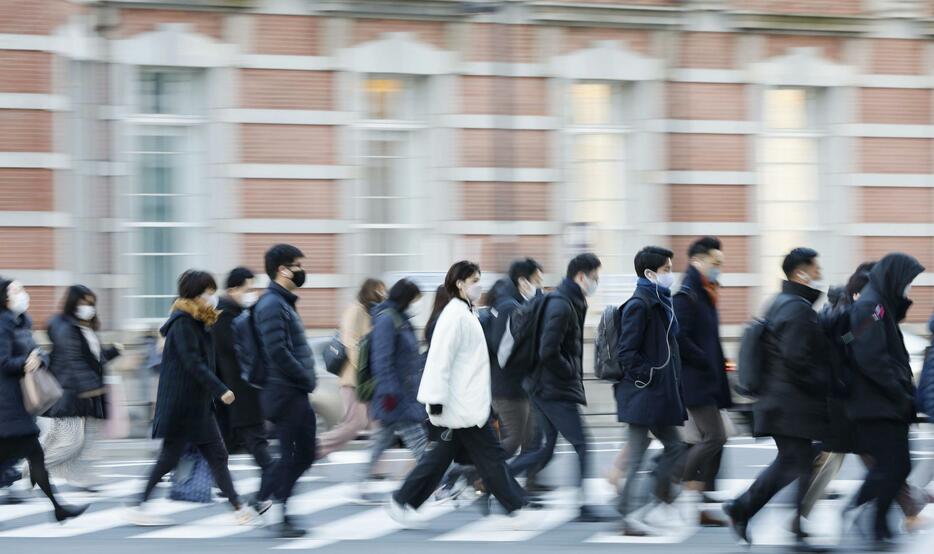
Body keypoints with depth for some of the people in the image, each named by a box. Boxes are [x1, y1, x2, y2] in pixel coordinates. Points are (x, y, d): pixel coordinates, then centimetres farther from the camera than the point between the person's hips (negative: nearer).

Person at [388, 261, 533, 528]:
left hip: (470, 404, 10)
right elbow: (441, 360, -20)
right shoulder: (455, 315, -15)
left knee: (442, 455, 12)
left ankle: (403, 502, 15)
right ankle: (517, 509, 0)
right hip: (463, 406, -10)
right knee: (491, 455, -5)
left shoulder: (465, 313, 16)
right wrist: (436, 403, -23)